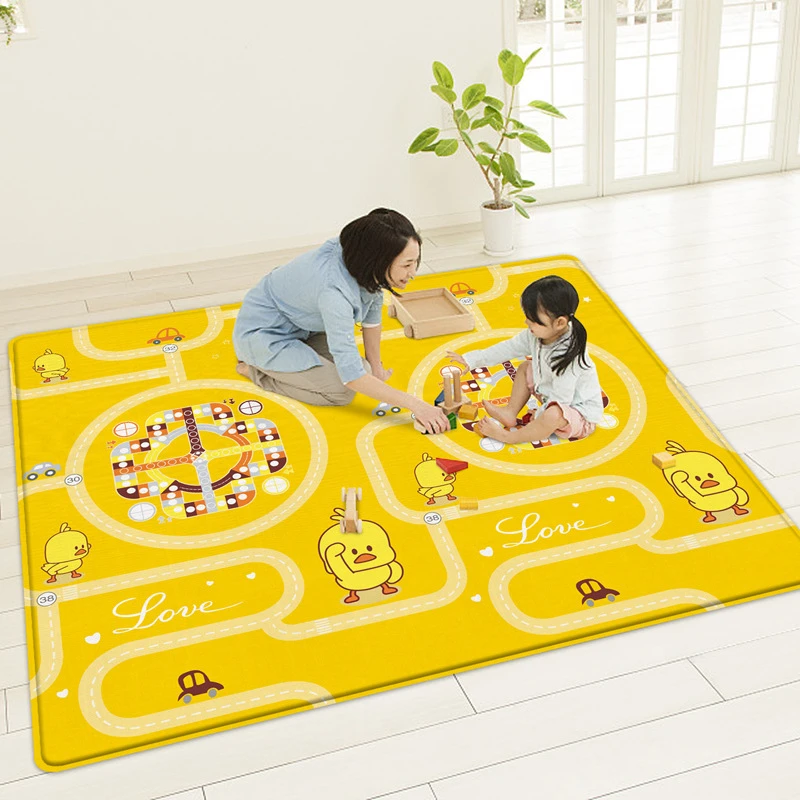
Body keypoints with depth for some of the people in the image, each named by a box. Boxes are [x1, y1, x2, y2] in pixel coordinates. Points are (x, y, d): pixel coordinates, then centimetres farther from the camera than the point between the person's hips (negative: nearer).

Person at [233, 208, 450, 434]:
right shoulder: (335, 290, -40)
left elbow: (373, 309, 1)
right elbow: (351, 376, -39)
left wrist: (375, 367, 7)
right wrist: (415, 405, -38)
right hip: (263, 333, -8)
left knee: (363, 370, 3)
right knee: (341, 391, -18)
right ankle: (255, 369, 1)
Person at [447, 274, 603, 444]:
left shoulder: (567, 357, -36)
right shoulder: (536, 335, -11)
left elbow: (561, 399, -31)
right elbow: (508, 348, 1)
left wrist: (539, 415, -18)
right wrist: (472, 360, 4)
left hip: (580, 414, -9)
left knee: (553, 416, -40)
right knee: (525, 368, 12)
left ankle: (507, 436, -19)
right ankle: (510, 413, 5)